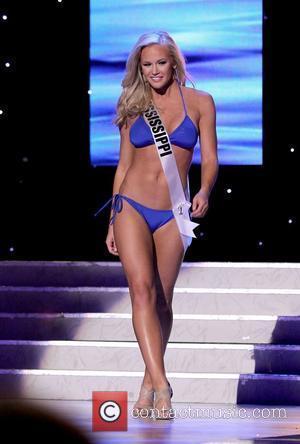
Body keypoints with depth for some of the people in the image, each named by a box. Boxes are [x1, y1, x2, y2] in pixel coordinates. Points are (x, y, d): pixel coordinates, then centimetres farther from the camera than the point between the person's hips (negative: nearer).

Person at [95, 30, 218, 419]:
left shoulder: (199, 103, 4)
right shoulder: (134, 107, 8)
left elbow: (210, 160, 1)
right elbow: (123, 165, 12)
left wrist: (205, 191, -20)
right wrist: (112, 223, 12)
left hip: (171, 215, 0)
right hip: (131, 207, 0)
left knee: (161, 300, 4)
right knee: (142, 289, -16)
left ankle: (150, 380, 21)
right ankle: (161, 384, -23)